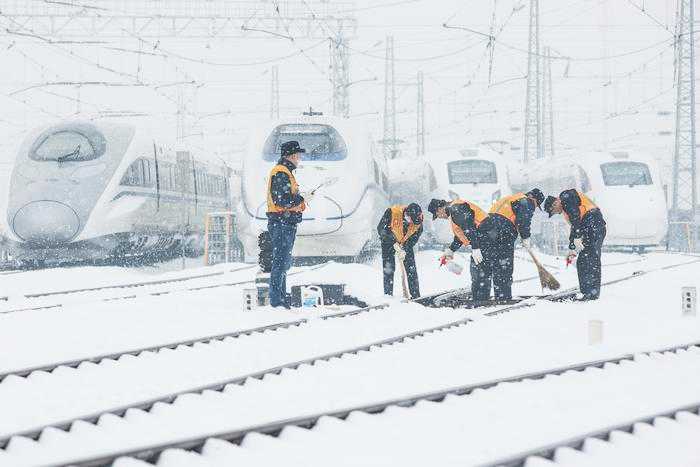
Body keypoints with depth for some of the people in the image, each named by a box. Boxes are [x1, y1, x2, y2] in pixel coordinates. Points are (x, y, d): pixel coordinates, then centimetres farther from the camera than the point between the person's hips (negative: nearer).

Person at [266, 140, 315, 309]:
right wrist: (302, 198, -12)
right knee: (280, 263, -10)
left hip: (285, 224, 11)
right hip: (282, 224, -11)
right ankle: (276, 301, -11)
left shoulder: (284, 172, 19)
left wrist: (301, 196, 9)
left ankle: (281, 300, 22)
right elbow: (282, 200, -23)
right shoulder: (281, 173, -15)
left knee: (283, 263, 15)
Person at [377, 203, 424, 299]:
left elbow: (415, 237, -15)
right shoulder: (392, 213, -33)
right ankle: (388, 295, -2)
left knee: (411, 269, -3)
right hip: (389, 242, -2)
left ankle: (416, 296, 1)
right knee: (388, 269, -8)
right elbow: (381, 229, -28)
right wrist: (394, 243, -34)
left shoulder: (418, 219, -23)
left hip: (406, 243, 2)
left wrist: (405, 249, -28)